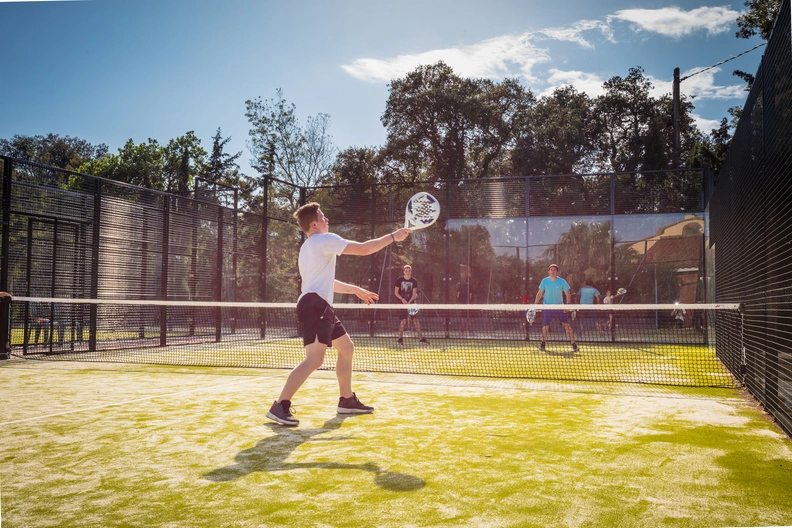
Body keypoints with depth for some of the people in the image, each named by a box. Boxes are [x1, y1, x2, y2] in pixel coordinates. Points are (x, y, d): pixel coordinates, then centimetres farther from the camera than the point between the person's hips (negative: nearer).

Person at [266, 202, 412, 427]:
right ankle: (280, 406, -22)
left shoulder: (310, 247, 26)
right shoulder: (324, 240, -5)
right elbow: (363, 249, -9)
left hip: (320, 307, 11)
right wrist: (393, 236, 1)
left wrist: (356, 290, 36)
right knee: (314, 359, -20)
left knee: (347, 348, 18)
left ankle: (347, 400, 24)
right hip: (314, 305, -11)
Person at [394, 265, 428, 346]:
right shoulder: (399, 280, -3)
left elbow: (414, 294, 0)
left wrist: (409, 302, -15)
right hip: (402, 303, -3)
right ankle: (400, 339, 3)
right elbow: (396, 292, -1)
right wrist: (402, 299, -17)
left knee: (416, 320, -2)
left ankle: (421, 339, 3)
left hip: (411, 302, 3)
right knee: (403, 321, -8)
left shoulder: (414, 281, 2)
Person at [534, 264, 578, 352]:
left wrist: (567, 305, -10)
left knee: (566, 324, -10)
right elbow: (539, 293, 7)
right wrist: (536, 304, -1)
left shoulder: (562, 281, -4)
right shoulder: (544, 281, -1)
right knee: (545, 326, 0)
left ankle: (574, 345, -6)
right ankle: (543, 343, 22)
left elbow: (568, 294, 1)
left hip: (560, 307, -1)